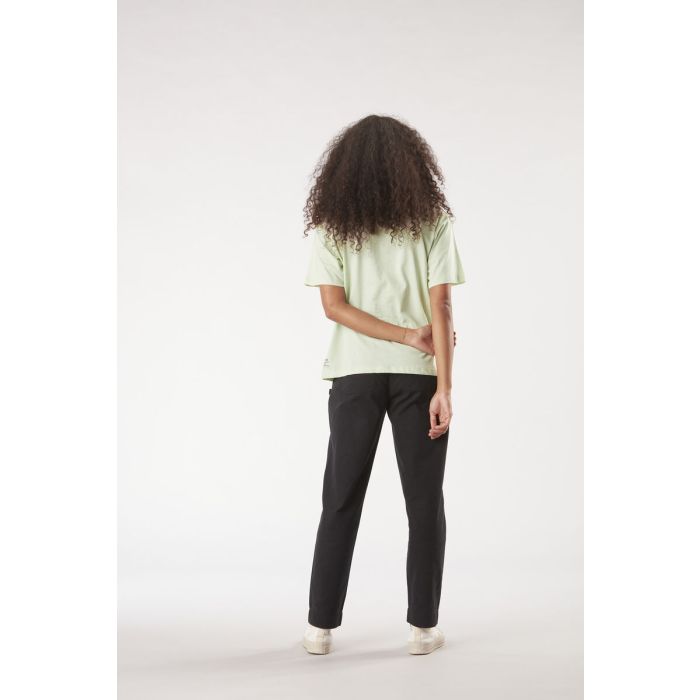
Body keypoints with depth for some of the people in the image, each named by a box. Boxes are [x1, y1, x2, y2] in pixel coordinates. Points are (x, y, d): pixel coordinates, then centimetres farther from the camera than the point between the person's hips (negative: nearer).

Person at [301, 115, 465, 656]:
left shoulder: (331, 224, 1)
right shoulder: (432, 220, -3)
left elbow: (333, 305, -8)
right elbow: (441, 308, -10)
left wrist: (405, 337, -8)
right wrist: (444, 388, -12)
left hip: (355, 375, 1)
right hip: (419, 375, -1)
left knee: (341, 500, 10)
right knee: (425, 503, 8)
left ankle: (322, 626, 13)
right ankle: (424, 627, 12)